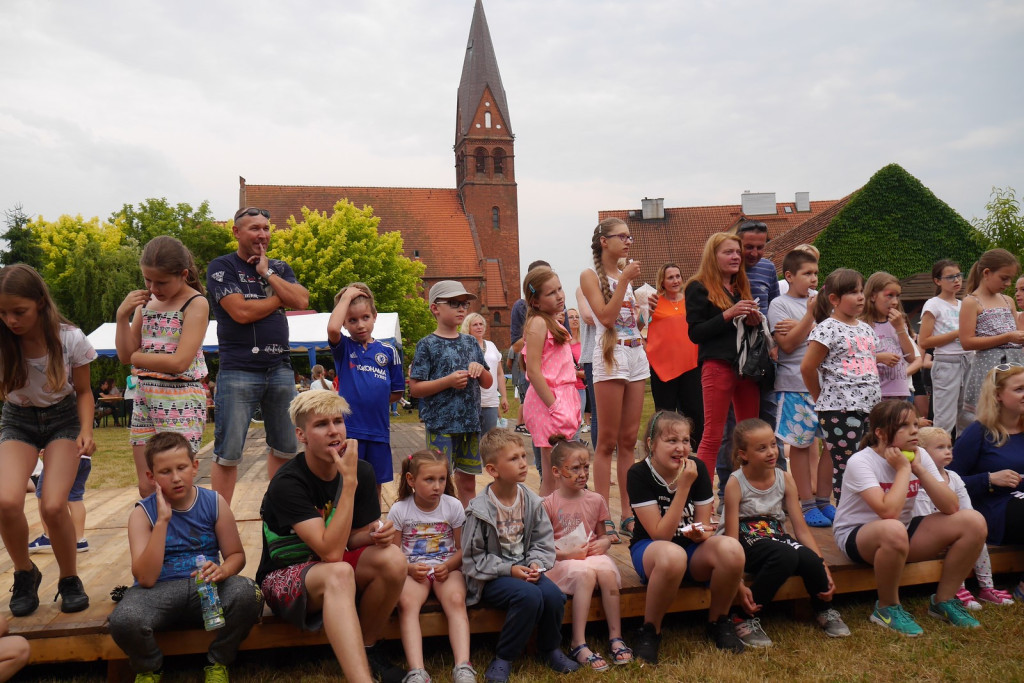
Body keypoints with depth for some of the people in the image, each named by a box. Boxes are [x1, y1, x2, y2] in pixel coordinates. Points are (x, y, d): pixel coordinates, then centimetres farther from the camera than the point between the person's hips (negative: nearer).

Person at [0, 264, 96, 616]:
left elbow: (83, 392, -6)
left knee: (53, 505, -19)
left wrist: (86, 430, -19)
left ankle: (70, 580, 7)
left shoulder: (70, 339, -18)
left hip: (63, 418, -1)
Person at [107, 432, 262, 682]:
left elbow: (236, 555, 5)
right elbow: (145, 578, -15)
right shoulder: (143, 513, -4)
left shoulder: (214, 503, 0)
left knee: (247, 593, -31)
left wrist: (222, 570, -20)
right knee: (123, 620, -33)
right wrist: (163, 520, -20)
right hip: (159, 591, 0)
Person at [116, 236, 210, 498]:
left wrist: (136, 356, -4)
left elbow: (179, 362, -17)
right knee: (147, 488, 10)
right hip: (145, 397, 7)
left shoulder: (196, 303, -8)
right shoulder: (146, 302, 11)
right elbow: (125, 355, 8)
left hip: (181, 400, -6)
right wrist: (122, 315, -3)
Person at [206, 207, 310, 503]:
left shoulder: (279, 268, 15)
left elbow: (302, 301, -2)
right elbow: (241, 312, -14)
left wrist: (267, 273, -3)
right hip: (238, 372, -5)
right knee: (228, 453, -2)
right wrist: (279, 299, -2)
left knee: (285, 448, 11)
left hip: (280, 369, 5)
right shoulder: (222, 267, 0)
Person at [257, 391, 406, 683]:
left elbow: (352, 539, 3)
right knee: (339, 573, -38)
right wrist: (349, 481, -35)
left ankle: (368, 649, -4)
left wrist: (374, 533, -22)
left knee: (393, 558, -26)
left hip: (337, 568, 5)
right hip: (285, 577, -5)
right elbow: (331, 552, -32)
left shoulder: (362, 472, -6)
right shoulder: (287, 483, -23)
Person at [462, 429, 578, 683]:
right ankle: (503, 658, -9)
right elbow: (473, 558, -11)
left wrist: (535, 564, -15)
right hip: (491, 577, -5)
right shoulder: (479, 510, -14)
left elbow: (543, 542, 5)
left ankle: (550, 648, 9)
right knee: (530, 596, -30)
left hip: (524, 570, 5)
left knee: (553, 594, -22)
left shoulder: (531, 501, 0)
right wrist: (508, 570, -18)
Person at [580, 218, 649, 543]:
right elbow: (606, 316, -13)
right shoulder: (590, 276, -1)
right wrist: (624, 280, -13)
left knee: (629, 439, 8)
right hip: (610, 357, -6)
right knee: (608, 441, -4)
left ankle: (628, 514, 13)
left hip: (636, 356, 7)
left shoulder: (627, 273, 18)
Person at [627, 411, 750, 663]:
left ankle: (718, 622, -2)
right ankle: (649, 632, -14)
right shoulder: (639, 474, -17)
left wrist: (701, 532, -26)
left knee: (731, 548, -30)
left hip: (692, 550, 4)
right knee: (673, 554, -40)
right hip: (650, 549, -3)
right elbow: (661, 534, -21)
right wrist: (684, 486, -26)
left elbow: (704, 525, -1)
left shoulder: (697, 468, -7)